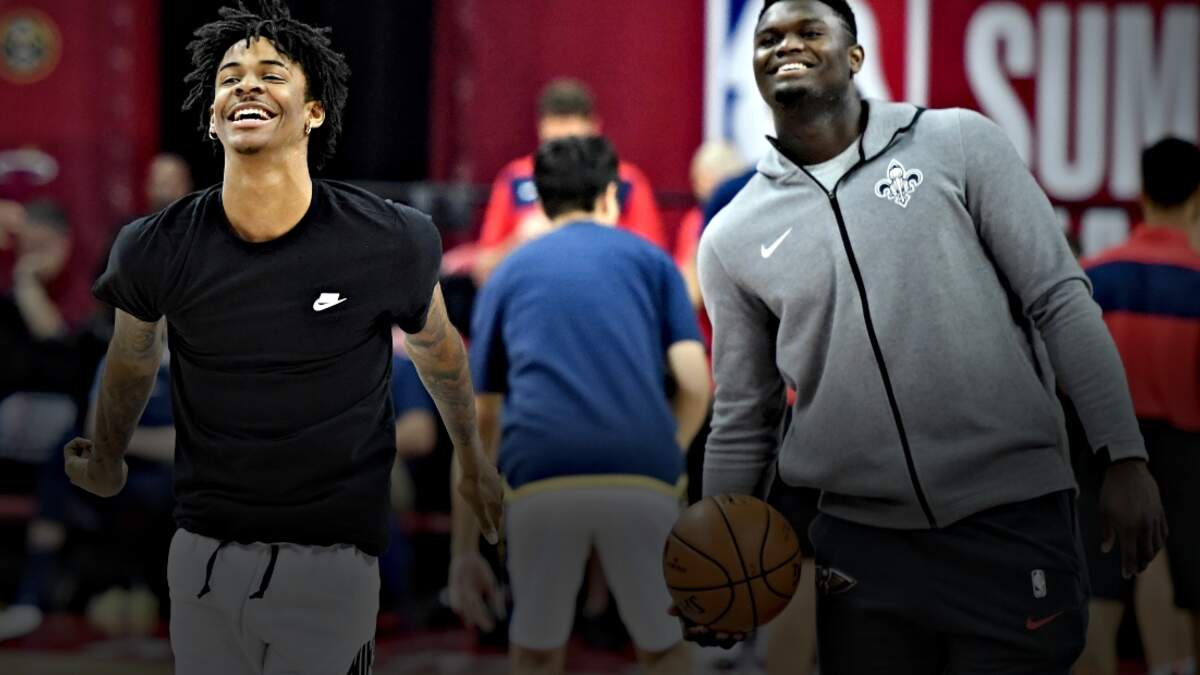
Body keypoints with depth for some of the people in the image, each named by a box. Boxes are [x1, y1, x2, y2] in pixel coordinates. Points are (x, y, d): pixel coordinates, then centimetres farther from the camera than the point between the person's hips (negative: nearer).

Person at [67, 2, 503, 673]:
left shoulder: (390, 243, -9)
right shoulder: (157, 250, -6)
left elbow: (437, 347, 12)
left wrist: (475, 461, 27)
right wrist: (106, 460, 33)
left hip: (332, 557, -2)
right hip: (204, 551, 2)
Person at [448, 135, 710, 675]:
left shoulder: (509, 273, 23)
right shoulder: (649, 258, 21)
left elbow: (478, 423, 20)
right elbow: (695, 386, 8)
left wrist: (465, 552, 22)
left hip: (541, 481, 1)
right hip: (642, 480, 0)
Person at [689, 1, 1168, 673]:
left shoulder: (961, 144, 1)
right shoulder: (732, 239, 7)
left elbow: (1060, 301, -2)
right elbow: (743, 419, 14)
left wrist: (1126, 456, -8)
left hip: (1013, 521, -2)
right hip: (862, 545, 2)